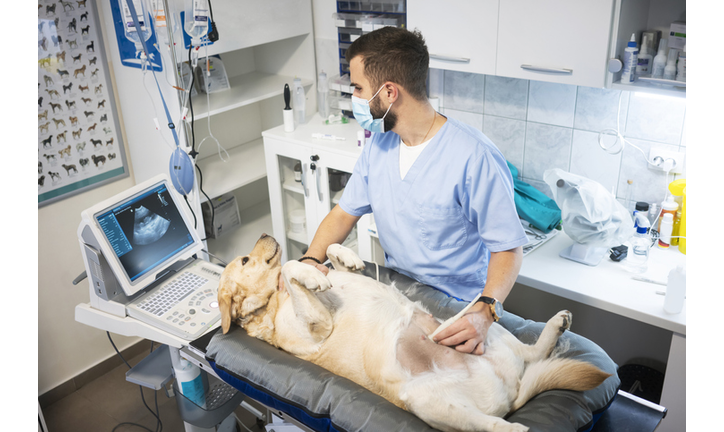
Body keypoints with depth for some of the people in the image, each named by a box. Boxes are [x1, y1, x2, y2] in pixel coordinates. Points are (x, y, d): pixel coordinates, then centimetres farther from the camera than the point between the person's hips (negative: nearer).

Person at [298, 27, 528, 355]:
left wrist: (485, 310, -35)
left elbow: (507, 247, -18)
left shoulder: (475, 157, -23)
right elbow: (345, 212, 8)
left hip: (457, 309, -5)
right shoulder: (378, 144, 1)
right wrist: (311, 260, -9)